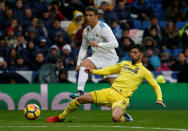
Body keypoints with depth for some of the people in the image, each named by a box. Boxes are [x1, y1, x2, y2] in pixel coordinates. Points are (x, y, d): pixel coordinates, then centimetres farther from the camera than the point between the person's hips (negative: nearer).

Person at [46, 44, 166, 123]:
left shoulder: (144, 72, 3)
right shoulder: (124, 64, 17)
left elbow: (155, 86, 8)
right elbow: (109, 70, 25)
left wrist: (159, 99, -7)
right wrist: (93, 71, 12)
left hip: (122, 98, -5)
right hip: (110, 92, 5)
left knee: (115, 117, -37)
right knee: (80, 99, -5)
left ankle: (125, 117, 2)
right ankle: (61, 117, 14)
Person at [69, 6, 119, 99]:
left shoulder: (103, 28, -15)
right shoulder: (86, 30, 6)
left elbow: (115, 44, -24)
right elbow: (83, 48, 19)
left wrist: (98, 44, -32)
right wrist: (78, 63, 11)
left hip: (109, 58, -5)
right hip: (96, 57, 5)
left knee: (114, 84, -6)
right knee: (84, 64, -25)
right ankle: (80, 91, -32)